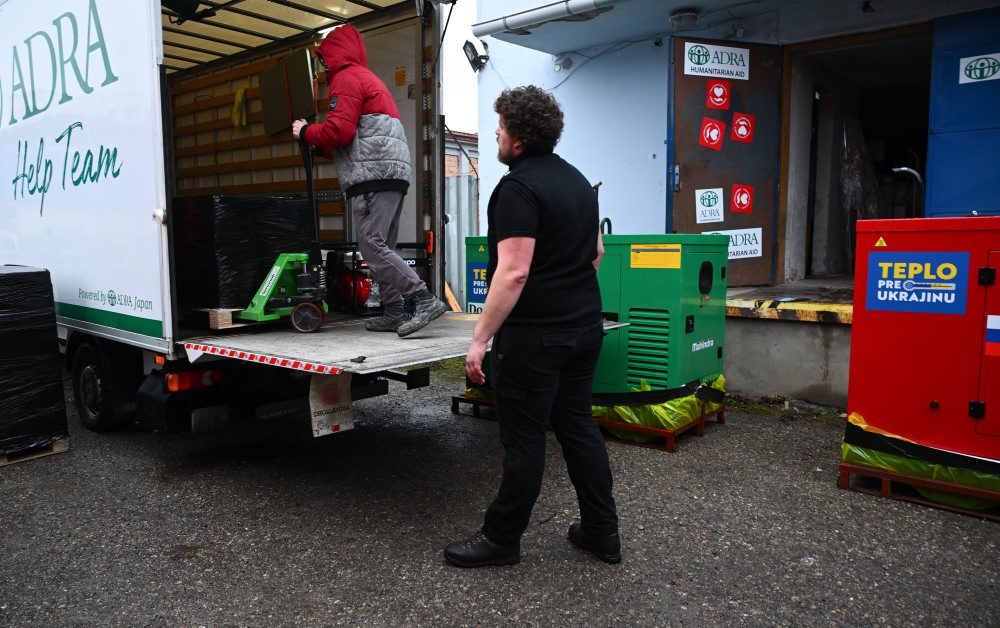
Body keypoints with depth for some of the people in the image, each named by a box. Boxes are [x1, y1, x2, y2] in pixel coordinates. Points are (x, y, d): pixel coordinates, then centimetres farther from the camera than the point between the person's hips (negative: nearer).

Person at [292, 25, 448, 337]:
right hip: (393, 172, 10)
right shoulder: (369, 78, 31)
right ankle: (393, 313, 7)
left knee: (372, 246, -14)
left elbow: (339, 130, -12)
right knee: (381, 248, 9)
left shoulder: (346, 78, 0)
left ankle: (425, 300, -20)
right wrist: (320, 144, 27)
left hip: (373, 174, -10)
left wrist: (306, 132, 4)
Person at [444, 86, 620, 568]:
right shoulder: (576, 179, 13)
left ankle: (501, 539, 16)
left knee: (523, 439, 1)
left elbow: (513, 272, -23)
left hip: (534, 334, -9)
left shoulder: (518, 188, -15)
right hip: (584, 325, 9)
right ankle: (602, 532, 24)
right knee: (578, 426, 15)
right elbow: (596, 252, 21)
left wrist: (480, 339, -19)